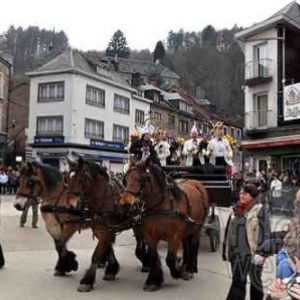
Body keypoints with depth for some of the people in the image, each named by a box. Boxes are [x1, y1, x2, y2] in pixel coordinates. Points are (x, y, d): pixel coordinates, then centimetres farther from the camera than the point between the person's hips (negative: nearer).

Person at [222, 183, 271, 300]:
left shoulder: (260, 210, -11)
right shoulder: (236, 209, 8)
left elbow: (264, 233, -15)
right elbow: (229, 230, 14)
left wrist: (261, 253, -19)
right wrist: (226, 249, 15)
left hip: (251, 252, -5)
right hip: (236, 252, 6)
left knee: (255, 281, 13)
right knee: (237, 281, 11)